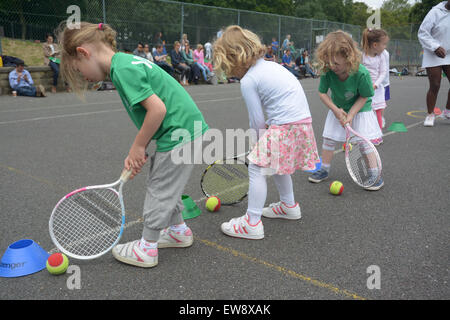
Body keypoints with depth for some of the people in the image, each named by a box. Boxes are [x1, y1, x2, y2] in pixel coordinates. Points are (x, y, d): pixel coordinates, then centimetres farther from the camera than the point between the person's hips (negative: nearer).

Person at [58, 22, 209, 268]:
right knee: (165, 185, 23)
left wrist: (138, 146, -12)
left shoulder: (123, 69, -17)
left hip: (179, 133, -9)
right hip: (186, 127, 10)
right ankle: (179, 231, 40)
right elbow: (148, 116, 12)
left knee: (159, 190, 4)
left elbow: (158, 109, -25)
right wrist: (136, 153, 4)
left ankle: (146, 249, 20)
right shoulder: (126, 62, 13)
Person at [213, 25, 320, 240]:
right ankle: (289, 206, 43)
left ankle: (252, 223, 0)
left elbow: (257, 122, -9)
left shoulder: (248, 81, -11)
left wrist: (262, 140, 10)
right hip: (303, 120, 9)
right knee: (275, 162, 26)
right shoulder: (271, 65, 15)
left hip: (285, 127, -9)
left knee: (257, 168, -4)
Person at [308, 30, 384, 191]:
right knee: (329, 138, 6)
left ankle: (376, 176, 7)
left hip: (360, 110, -3)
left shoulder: (361, 74, -31)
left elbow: (364, 97, -18)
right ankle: (324, 170, 24)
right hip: (337, 109, 4)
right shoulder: (327, 72, -23)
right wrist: (336, 110, -20)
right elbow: (322, 93, -11)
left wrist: (351, 115, -25)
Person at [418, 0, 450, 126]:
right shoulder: (436, 12, -12)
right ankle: (430, 114, 14)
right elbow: (422, 33, -14)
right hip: (433, 56, -5)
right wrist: (435, 47, -25)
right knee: (435, 86, -2)